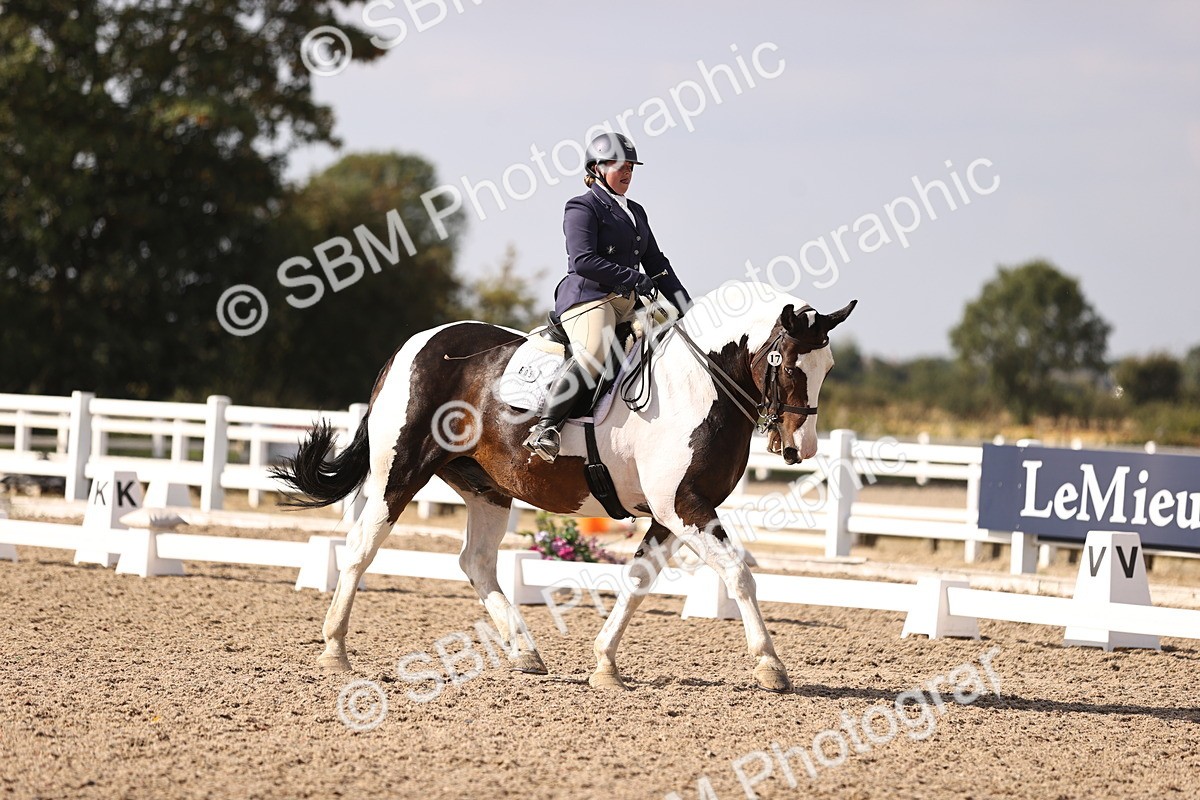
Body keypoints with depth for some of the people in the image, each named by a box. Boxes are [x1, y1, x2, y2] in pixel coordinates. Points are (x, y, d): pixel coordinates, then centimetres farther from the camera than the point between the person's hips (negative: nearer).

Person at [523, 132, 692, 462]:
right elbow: (584, 260, -13)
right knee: (593, 353, -35)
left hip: (627, 304, 9)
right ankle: (545, 428, -38)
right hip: (587, 297, -9)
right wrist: (635, 279, -14)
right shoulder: (583, 208, 0)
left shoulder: (636, 212, 26)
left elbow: (656, 263, 27)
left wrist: (685, 307, 17)